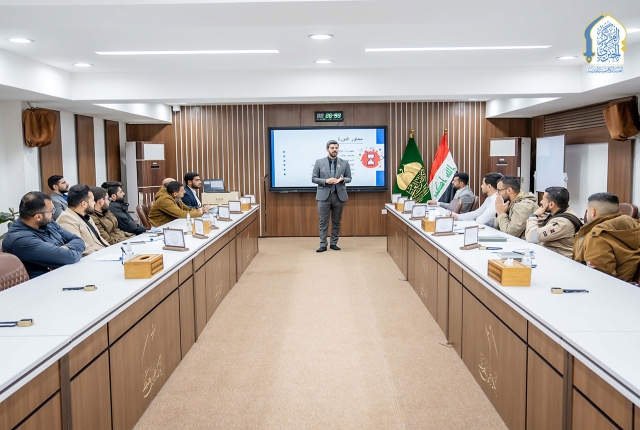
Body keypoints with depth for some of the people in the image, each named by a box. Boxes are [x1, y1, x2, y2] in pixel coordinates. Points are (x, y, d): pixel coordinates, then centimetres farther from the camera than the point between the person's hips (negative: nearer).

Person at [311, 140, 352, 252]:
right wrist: (326, 181, -14)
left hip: (339, 195, 2)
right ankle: (323, 245, 4)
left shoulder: (344, 163, 5)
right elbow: (313, 178, 1)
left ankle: (334, 243, 16)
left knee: (336, 222, 7)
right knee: (323, 221, 0)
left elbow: (349, 178, 9)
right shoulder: (319, 162, 2)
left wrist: (342, 179, -13)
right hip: (324, 195, -1)